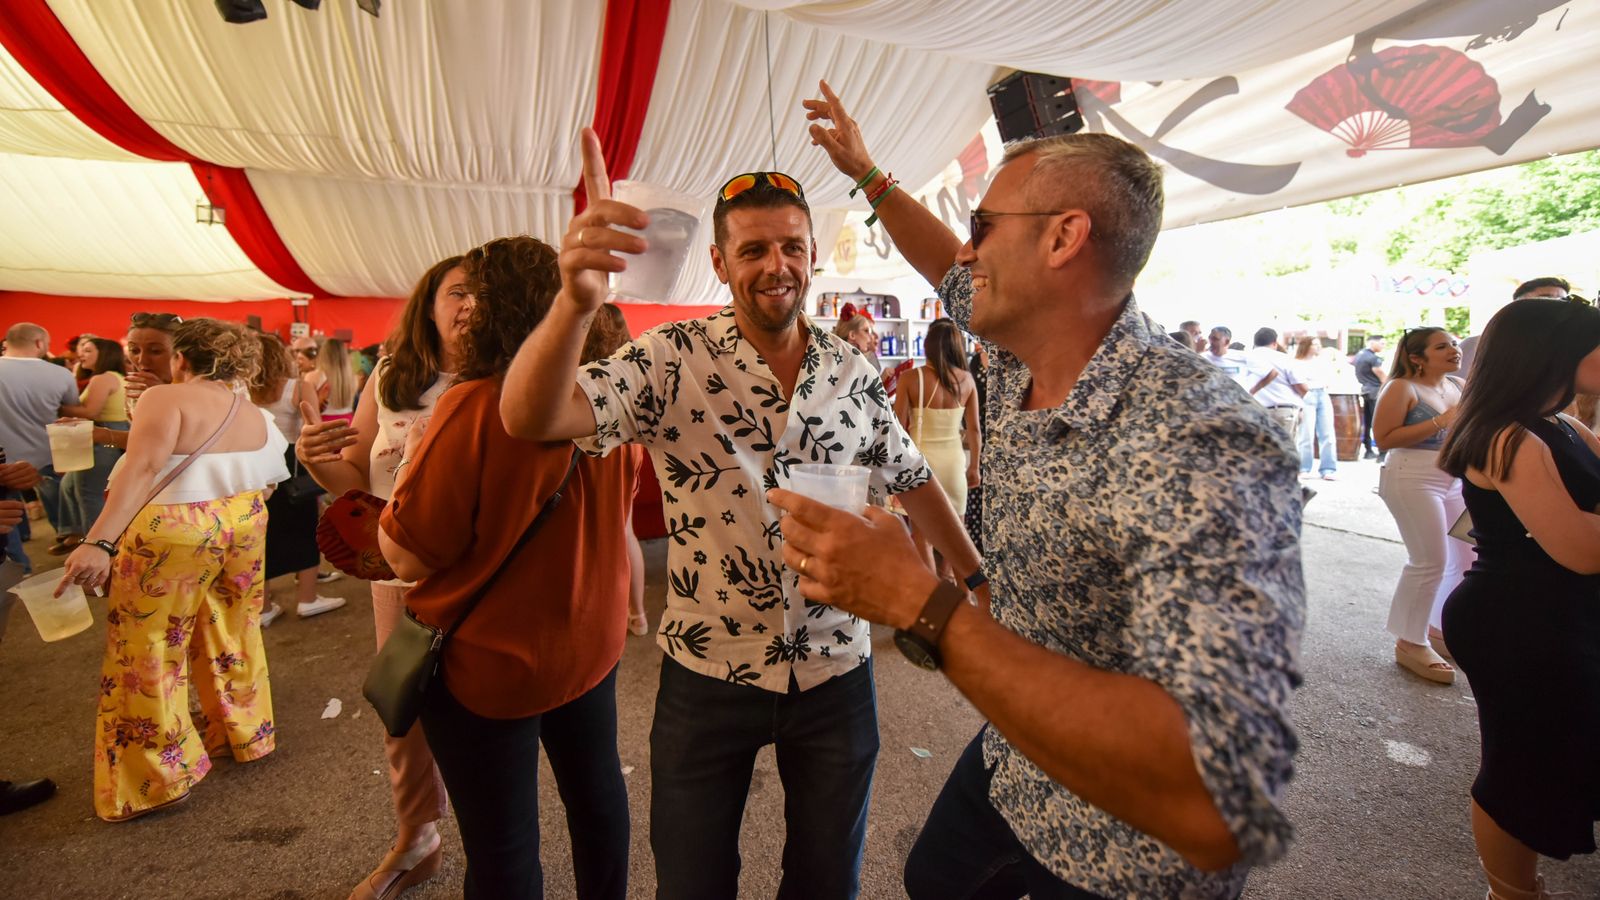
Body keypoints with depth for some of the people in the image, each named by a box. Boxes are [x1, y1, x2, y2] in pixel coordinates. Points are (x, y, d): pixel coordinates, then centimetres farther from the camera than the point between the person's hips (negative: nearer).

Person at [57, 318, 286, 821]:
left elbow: (143, 468, -23)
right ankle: (245, 732, 35)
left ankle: (158, 778, 16)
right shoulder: (256, 416, 8)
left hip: (172, 535, -6)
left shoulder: (166, 398, -11)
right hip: (243, 527, 6)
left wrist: (99, 541, -28)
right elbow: (267, 478, 9)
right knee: (233, 637, 20)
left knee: (148, 653, 7)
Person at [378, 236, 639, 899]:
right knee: (596, 793, 25)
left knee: (501, 845, 14)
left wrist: (411, 460, -4)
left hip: (491, 661, -5)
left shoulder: (475, 405, -24)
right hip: (592, 643, 6)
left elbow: (406, 555, -18)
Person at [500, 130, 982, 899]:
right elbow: (529, 419, -26)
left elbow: (911, 482, 10)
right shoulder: (672, 360, -12)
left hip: (836, 673, 3)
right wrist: (576, 301, -44)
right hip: (707, 677, -2)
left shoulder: (854, 372, -2)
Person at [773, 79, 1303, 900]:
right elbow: (950, 274, 14)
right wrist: (864, 171, 19)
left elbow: (1222, 810, -42)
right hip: (1009, 763, 7)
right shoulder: (1015, 359, -8)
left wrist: (916, 601, -44)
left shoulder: (1202, 450, -35)